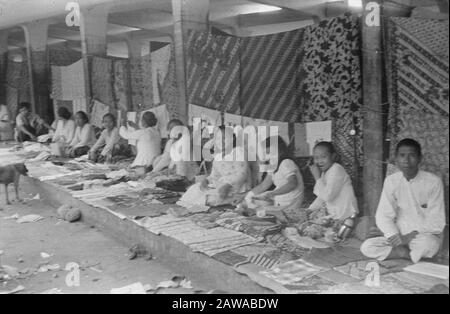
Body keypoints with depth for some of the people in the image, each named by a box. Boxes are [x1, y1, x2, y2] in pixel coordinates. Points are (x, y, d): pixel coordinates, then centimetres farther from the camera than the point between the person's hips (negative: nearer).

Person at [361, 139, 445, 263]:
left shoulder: (433, 182, -10)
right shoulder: (391, 181, -1)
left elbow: (436, 222, -11)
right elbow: (383, 216, -2)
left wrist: (410, 236, -19)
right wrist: (395, 236, -19)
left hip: (426, 236, -3)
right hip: (400, 236, 4)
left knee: (427, 244, -39)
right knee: (367, 247, -19)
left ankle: (401, 251, -10)